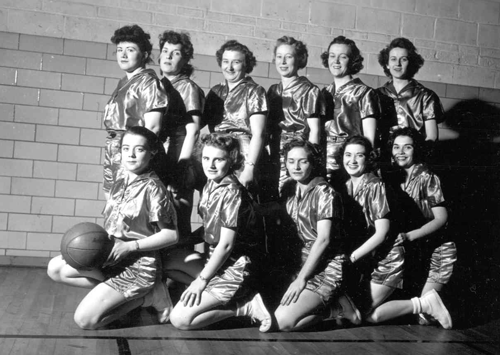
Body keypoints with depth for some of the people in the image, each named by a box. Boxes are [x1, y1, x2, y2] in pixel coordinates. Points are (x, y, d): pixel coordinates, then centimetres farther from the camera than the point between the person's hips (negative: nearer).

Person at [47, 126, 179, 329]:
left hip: (138, 264, -8)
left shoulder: (153, 189, -16)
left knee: (85, 320, -13)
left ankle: (145, 297, 4)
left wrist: (129, 246, -18)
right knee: (55, 268, -6)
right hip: (111, 255, 8)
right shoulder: (119, 184, 7)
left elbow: (171, 235, -16)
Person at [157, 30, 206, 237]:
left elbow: (192, 131, -9)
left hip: (176, 165, -6)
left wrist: (180, 167, -14)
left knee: (177, 224, -5)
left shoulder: (187, 87, -1)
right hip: (154, 164, 6)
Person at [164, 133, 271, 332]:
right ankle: (214, 297, 3)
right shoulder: (210, 186, 4)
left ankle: (244, 306, -3)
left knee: (180, 319, -13)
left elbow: (226, 244, -20)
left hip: (236, 267, -9)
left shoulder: (231, 193, -21)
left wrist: (201, 280, -15)